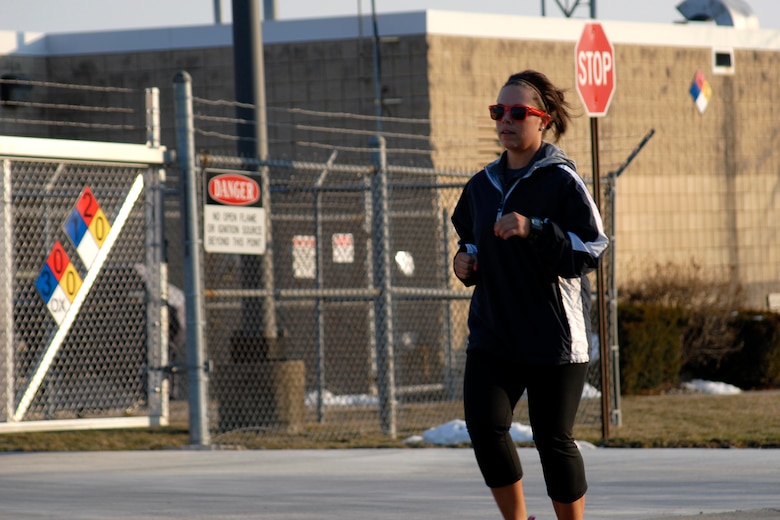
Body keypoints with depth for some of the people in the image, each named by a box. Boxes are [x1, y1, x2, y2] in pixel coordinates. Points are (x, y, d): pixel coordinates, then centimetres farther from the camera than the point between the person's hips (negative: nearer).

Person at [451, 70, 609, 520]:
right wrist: (465, 261, 7)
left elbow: (592, 250, -13)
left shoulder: (562, 180, -6)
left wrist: (534, 230, -24)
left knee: (554, 439, 0)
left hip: (554, 335, -5)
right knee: (484, 423, -11)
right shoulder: (482, 186, 12)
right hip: (493, 332, 5)